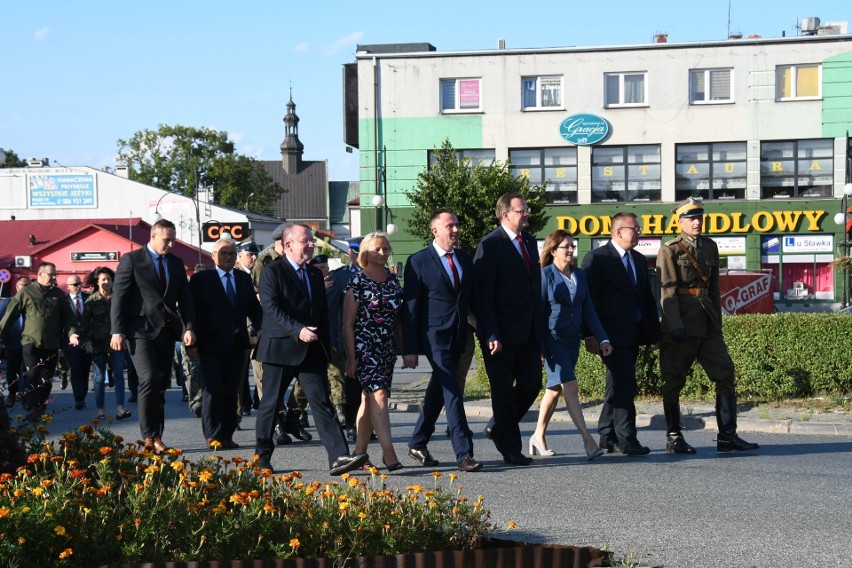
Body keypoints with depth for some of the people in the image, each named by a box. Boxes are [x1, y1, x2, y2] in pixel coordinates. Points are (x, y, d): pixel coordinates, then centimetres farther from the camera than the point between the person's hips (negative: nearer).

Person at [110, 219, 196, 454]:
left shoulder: (176, 263, 15)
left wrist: (189, 327, -2)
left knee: (161, 385, 6)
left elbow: (185, 298, 13)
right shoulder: (132, 260, -2)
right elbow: (119, 297, -5)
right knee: (149, 380, -17)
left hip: (166, 331, 6)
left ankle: (157, 437, 11)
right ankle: (149, 436, -12)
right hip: (141, 330, -5)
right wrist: (118, 331, -12)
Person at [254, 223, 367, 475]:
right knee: (270, 404, 3)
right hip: (280, 350, -5)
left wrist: (326, 350, 15)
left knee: (322, 403, -3)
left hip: (312, 351, 5)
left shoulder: (315, 275, 18)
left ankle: (339, 457, -11)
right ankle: (262, 458, 15)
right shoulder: (272, 272, -4)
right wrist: (297, 330, -26)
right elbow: (271, 308, -16)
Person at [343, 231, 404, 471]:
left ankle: (360, 451, 13)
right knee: (378, 394, -16)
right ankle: (388, 452, -21)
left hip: (387, 348, 6)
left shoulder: (392, 280, 10)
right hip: (364, 347, -6)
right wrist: (350, 358, -9)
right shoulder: (358, 283, -7)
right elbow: (348, 323, -6)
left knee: (369, 397, 9)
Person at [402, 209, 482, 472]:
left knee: (438, 391, 14)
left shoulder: (465, 259, 12)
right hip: (434, 335, -6)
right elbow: (410, 307, -6)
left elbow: (473, 298, 18)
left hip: (457, 336, 6)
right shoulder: (419, 262, -5)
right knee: (452, 391, -13)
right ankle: (464, 453, -15)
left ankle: (418, 443, 28)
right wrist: (409, 349, -10)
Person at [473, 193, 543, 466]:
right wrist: (491, 335, -19)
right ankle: (510, 449, 11)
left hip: (530, 331, 7)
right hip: (502, 335, -7)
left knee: (531, 384, 6)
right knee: (504, 391, 2)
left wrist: (540, 325, 14)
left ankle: (498, 427, 28)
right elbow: (482, 296, -13)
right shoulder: (490, 246, -11)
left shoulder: (529, 241, 13)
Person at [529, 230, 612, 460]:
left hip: (572, 339, 6)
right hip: (552, 339, -6)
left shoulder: (579, 275, 11)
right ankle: (587, 440, -18)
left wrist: (602, 338, 4)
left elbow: (588, 309, 12)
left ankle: (539, 436, 24)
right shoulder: (545, 275, -7)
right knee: (570, 385, -14)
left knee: (555, 388, 12)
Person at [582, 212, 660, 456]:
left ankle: (607, 437, 19)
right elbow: (588, 298, -10)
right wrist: (590, 335, -15)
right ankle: (627, 440, -10)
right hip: (612, 335, -8)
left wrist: (654, 331, 14)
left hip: (632, 335, 8)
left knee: (617, 387, 12)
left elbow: (647, 298, 21)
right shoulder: (597, 258, -7)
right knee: (625, 386, -13)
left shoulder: (639, 260, 16)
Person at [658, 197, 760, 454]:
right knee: (674, 380, 0)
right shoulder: (670, 250, -4)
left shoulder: (710, 247, 14)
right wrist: (675, 326, -19)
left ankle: (727, 435, 3)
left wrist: (717, 323, 15)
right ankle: (673, 438, 10)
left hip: (707, 323, 6)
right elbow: (667, 290, -10)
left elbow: (714, 287, 18)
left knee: (725, 373, -1)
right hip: (681, 321, -6)